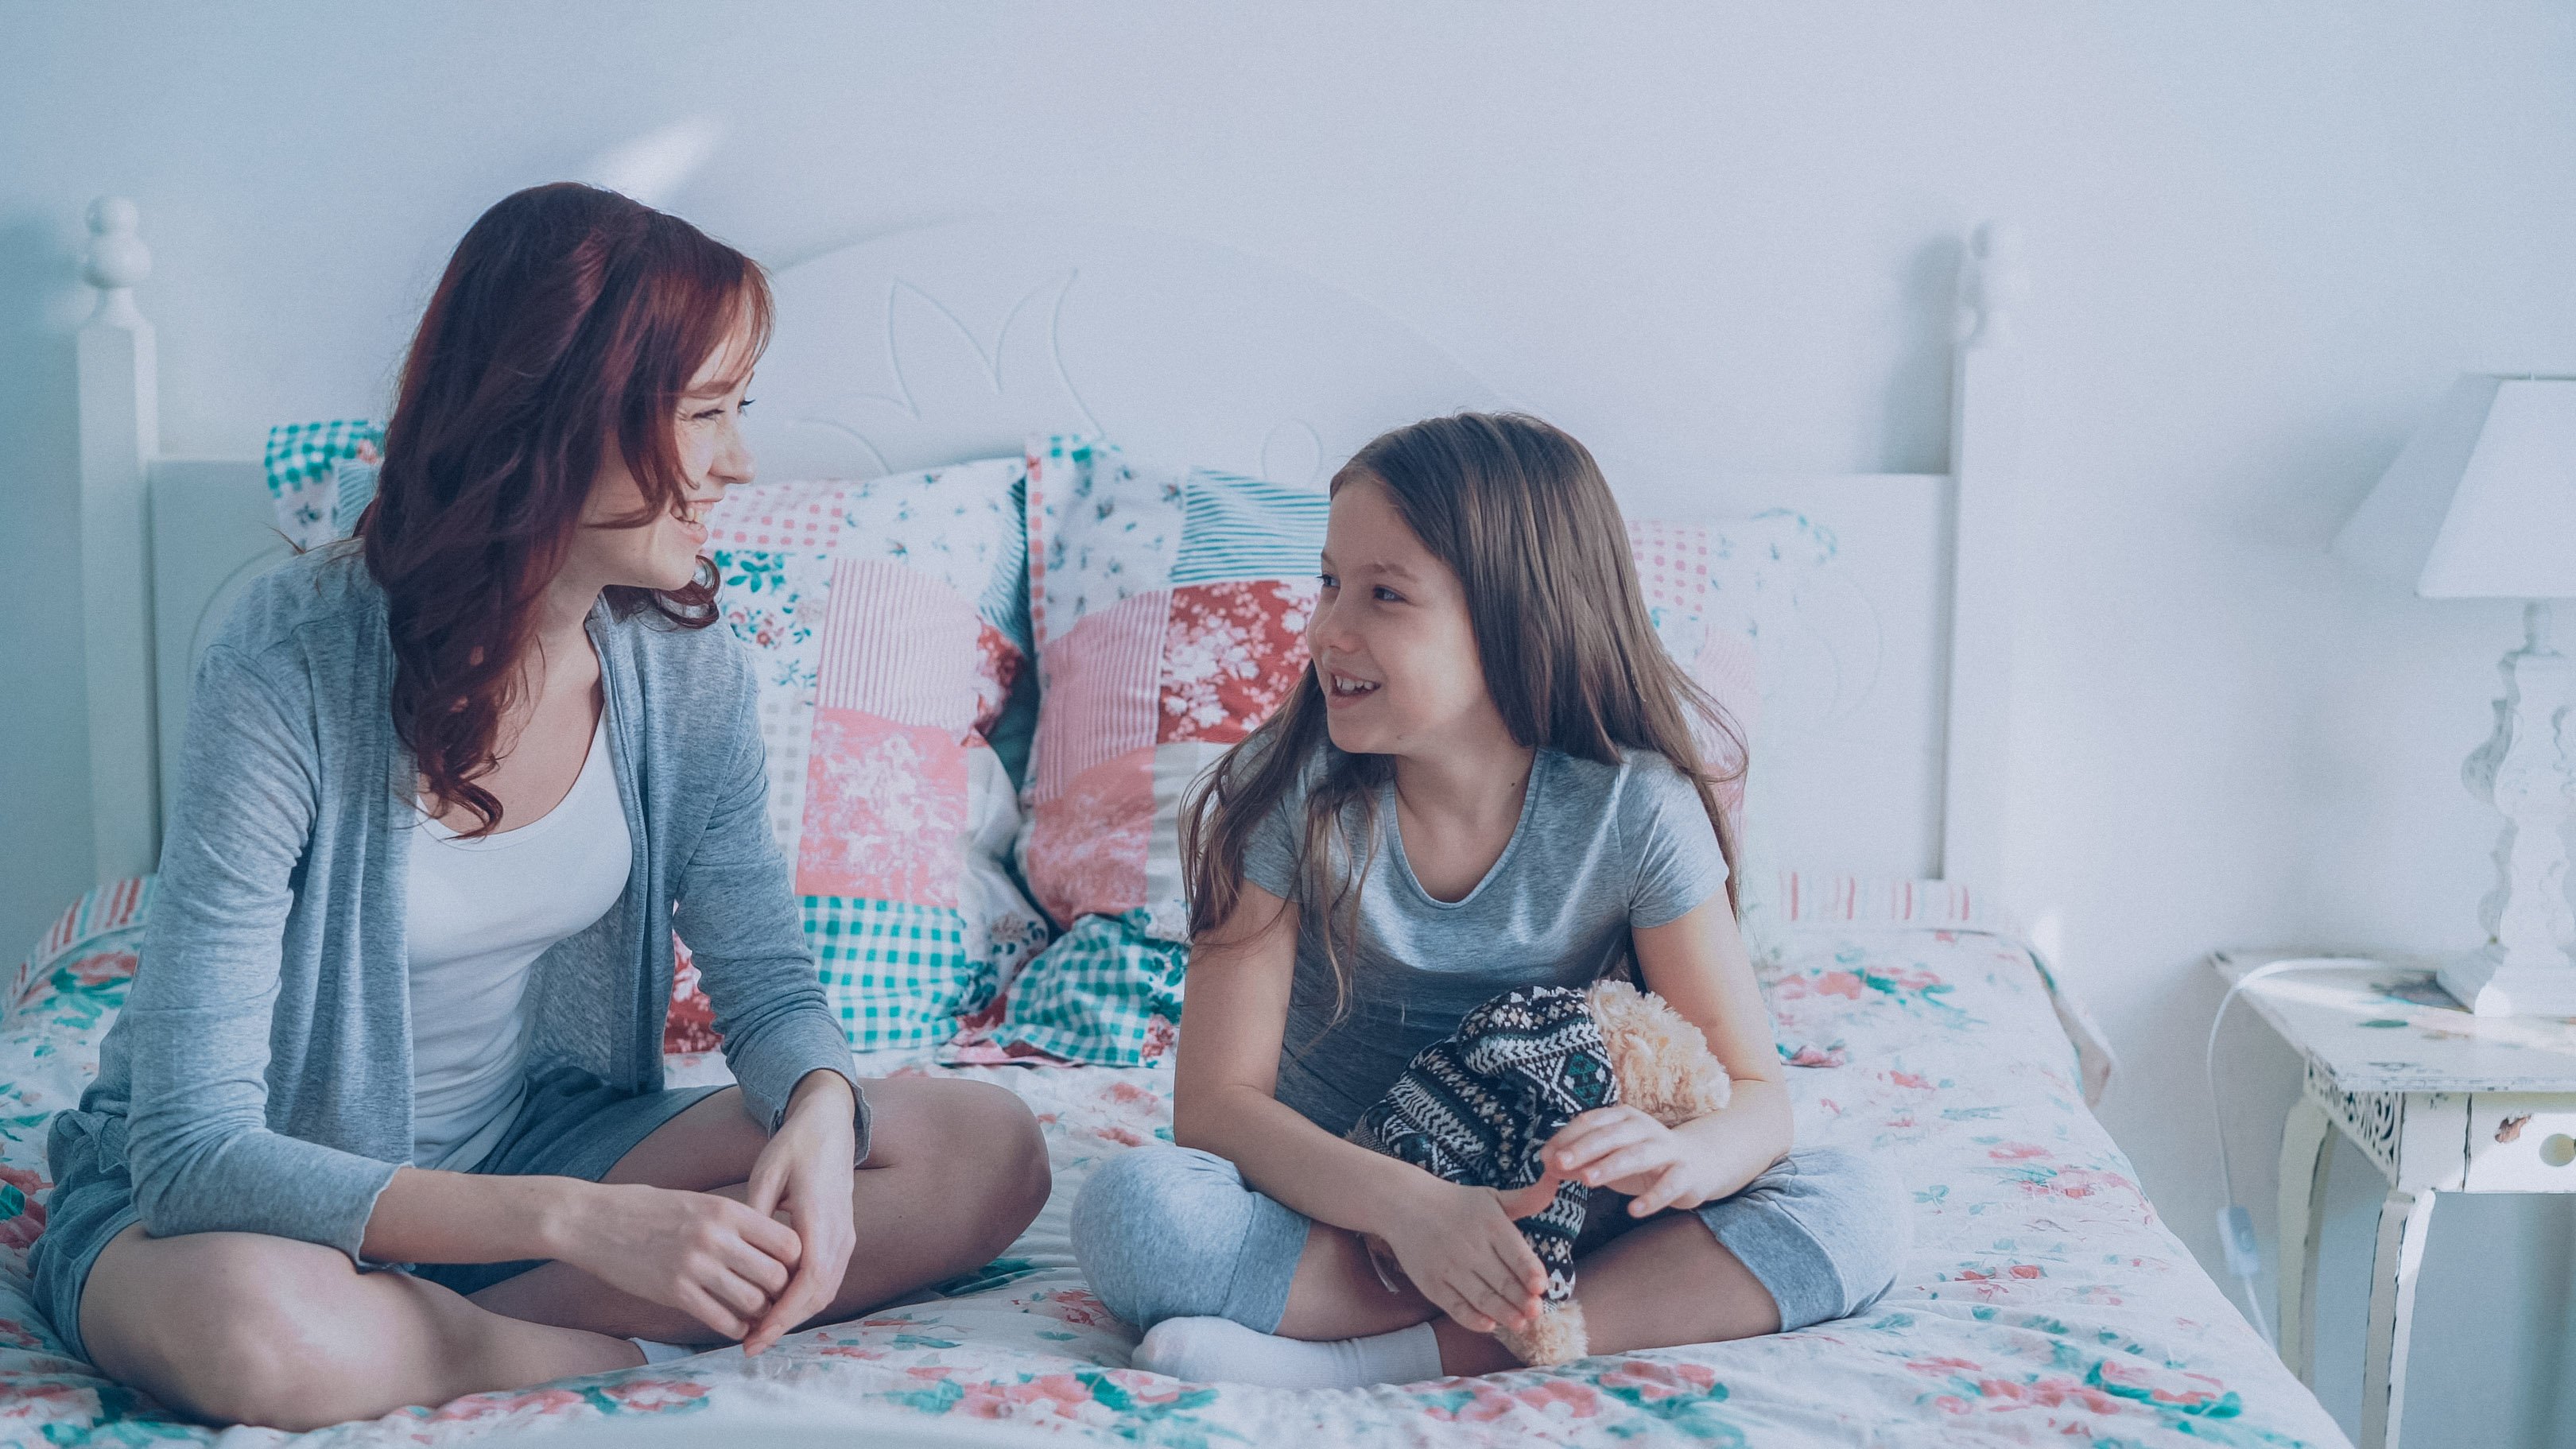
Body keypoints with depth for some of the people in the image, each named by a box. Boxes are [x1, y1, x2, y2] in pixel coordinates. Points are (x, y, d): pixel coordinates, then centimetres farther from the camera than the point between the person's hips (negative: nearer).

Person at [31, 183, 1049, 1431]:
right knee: (258, 1329, -42)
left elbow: (766, 979, 1)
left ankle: (432, 1344, -17)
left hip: (533, 1138, 6)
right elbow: (196, 1150, -28)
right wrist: (573, 1218, -38)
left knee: (987, 1150, -12)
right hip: (253, 1198, -5)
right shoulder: (289, 678, -26)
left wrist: (820, 1111, -24)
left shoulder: (683, 662, -9)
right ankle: (610, 1353, -13)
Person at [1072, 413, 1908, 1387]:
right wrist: (1405, 1204, -35)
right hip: (1340, 1214, 0)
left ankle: (1370, 1362, -28)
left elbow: (1753, 1092, -11)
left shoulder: (1633, 808, -13)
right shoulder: (1288, 790, -14)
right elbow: (1217, 1099, -16)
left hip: (1543, 1219, 1)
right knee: (1131, 1206, -31)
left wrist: (1678, 1157, -36)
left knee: (1857, 1209, -22)